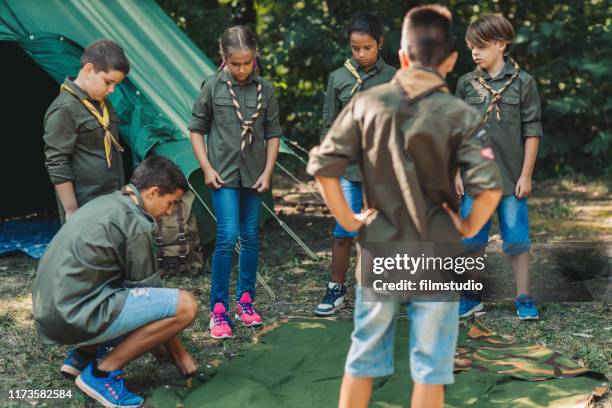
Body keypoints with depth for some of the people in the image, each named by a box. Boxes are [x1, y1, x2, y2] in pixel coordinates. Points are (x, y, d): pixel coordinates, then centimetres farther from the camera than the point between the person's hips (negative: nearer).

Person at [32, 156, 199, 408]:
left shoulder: (106, 204, 15)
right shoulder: (135, 223, -12)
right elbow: (148, 289, -5)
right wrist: (179, 354, 7)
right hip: (77, 314, -10)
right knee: (185, 305, -14)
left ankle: (82, 355, 15)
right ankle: (102, 373, -7)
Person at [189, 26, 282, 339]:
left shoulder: (265, 90, 1)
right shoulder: (213, 86, -4)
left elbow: (273, 134, 6)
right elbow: (196, 129, 1)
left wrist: (267, 172, -1)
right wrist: (207, 168, -6)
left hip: (253, 175, 3)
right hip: (224, 174, -3)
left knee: (251, 238, 9)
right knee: (227, 236, -12)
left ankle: (245, 300, 24)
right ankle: (219, 309, -4)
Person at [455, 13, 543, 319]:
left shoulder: (523, 82, -3)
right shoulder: (466, 84, 4)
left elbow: (532, 132, -3)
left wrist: (526, 175, -6)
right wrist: (457, 173, 4)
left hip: (511, 177, -2)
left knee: (517, 238, 4)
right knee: (472, 239, 8)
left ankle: (523, 299, 16)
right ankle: (472, 298, 21)